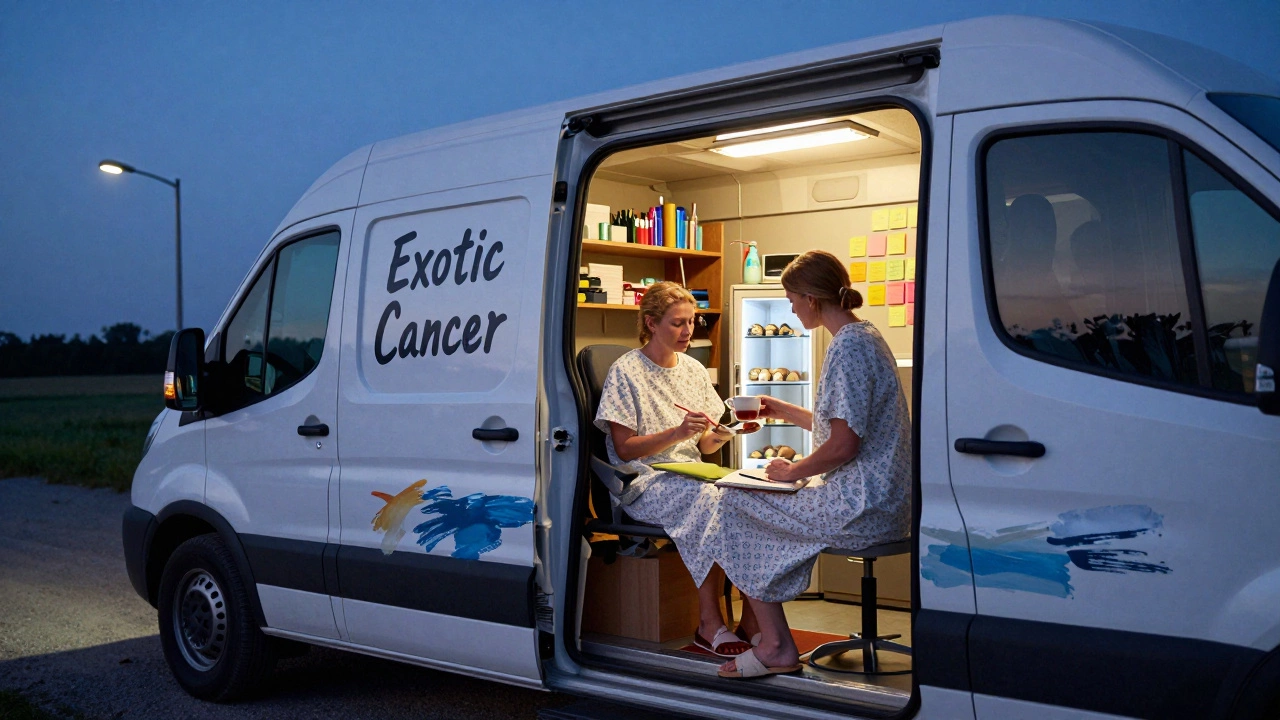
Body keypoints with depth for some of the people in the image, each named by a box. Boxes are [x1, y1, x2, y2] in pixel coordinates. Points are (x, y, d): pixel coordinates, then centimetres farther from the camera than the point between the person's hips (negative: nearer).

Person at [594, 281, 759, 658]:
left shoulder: (693, 369, 15)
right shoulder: (625, 372, -4)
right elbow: (625, 449, -8)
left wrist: (724, 433, -6)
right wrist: (679, 432, -19)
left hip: (691, 476, 6)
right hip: (643, 483, -5)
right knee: (708, 499, -35)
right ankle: (709, 623, -26)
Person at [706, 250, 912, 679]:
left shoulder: (848, 346, -18)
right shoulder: (865, 336, 14)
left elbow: (844, 445, -23)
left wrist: (792, 471, -7)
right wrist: (783, 410, 25)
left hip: (862, 507, -10)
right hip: (883, 498, 10)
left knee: (736, 506, 1)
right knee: (760, 506, 20)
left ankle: (776, 648, 6)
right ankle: (760, 629, 22)